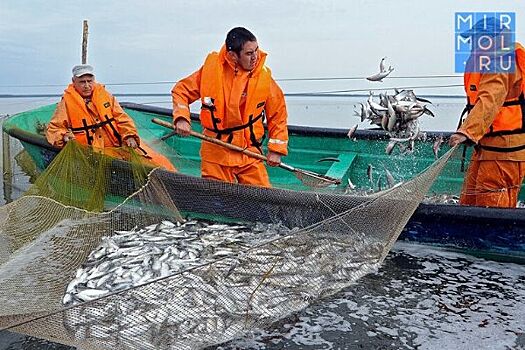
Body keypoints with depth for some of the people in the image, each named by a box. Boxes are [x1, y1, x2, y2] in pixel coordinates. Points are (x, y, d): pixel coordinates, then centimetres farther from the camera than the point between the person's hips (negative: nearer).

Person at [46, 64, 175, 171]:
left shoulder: (104, 94, 13)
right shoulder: (66, 103, 4)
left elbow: (122, 118, 13)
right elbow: (52, 129, 8)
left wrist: (130, 136, -4)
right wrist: (64, 136, -14)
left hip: (119, 144, 4)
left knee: (158, 162, -12)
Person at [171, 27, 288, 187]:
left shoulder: (264, 77, -4)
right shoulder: (211, 69, -7)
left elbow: (278, 113, 7)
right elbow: (181, 90, 5)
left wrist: (276, 149, 1)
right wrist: (181, 118, -12)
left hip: (250, 156, 1)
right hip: (215, 156, 0)